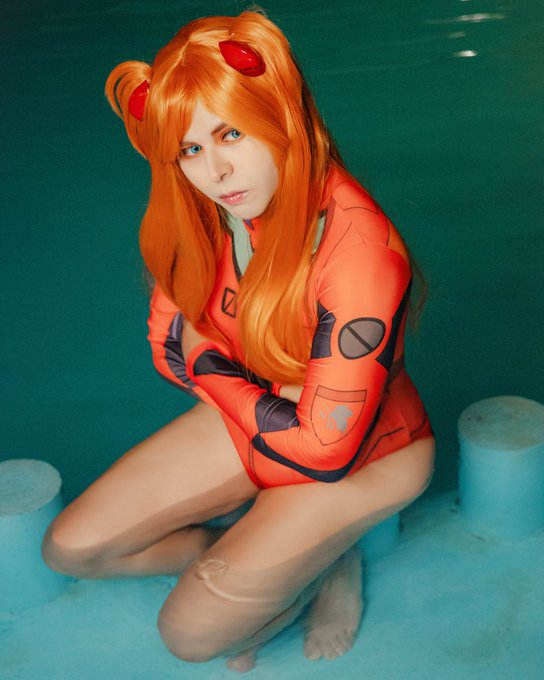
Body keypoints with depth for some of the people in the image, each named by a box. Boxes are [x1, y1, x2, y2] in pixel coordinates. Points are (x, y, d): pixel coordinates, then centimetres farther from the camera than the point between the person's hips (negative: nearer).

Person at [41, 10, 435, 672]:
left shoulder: (356, 248, -34)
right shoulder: (203, 217, -13)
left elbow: (326, 448, -30)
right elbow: (171, 345, -1)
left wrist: (223, 380, -16)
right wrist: (262, 388, -19)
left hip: (364, 453, -6)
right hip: (253, 416, 6)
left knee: (191, 631, -14)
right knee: (69, 548, 0)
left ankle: (327, 560, 10)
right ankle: (238, 553, 16)